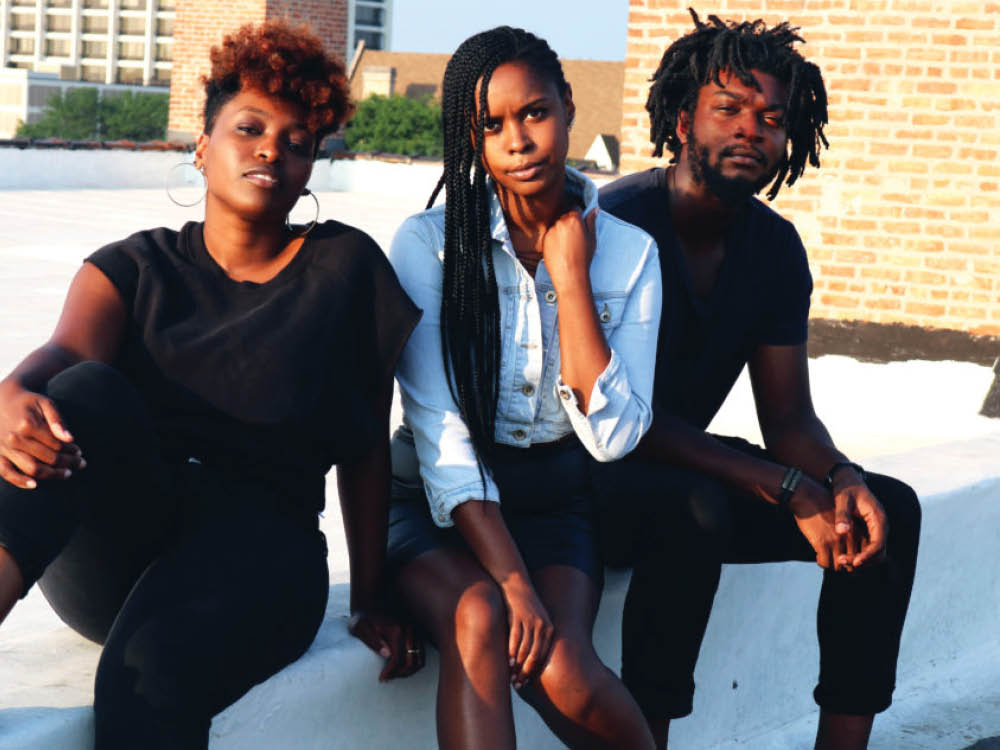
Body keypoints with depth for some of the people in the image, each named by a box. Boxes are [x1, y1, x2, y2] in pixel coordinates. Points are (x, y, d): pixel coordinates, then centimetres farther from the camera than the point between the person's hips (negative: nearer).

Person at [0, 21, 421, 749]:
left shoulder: (344, 267, 11)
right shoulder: (136, 267, 14)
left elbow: (366, 448, 10)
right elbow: (69, 352, -8)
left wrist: (370, 600, 5)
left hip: (258, 542, -2)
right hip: (108, 548, 2)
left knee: (152, 667, -38)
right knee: (87, 393, -32)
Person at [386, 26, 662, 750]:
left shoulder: (629, 251, 0)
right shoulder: (429, 243, -8)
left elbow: (613, 435, -10)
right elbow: (440, 432, -14)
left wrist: (570, 278, -14)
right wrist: (513, 580, -24)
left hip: (555, 500, 1)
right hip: (443, 502, -1)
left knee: (561, 671, -28)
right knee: (479, 619, -34)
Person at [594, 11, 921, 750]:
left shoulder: (774, 247, 3)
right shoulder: (616, 224, -20)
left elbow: (790, 420, 4)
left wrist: (843, 479, -20)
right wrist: (786, 489, -28)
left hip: (688, 471, 7)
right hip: (581, 475, -7)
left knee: (889, 508, -6)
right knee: (696, 509, -37)